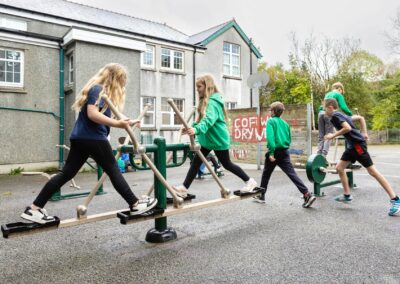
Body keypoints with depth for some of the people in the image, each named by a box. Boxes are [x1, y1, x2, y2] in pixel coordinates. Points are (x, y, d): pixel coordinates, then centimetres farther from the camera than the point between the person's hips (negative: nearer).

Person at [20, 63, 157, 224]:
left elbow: (103, 117, 23)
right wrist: (117, 124, -25)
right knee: (113, 171, -2)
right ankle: (135, 205, 9)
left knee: (67, 173, 8)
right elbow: (93, 114, -22)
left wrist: (127, 123, 22)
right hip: (94, 138, -9)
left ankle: (34, 208, 11)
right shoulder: (98, 89, -10)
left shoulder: (102, 90, 20)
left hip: (81, 138, 9)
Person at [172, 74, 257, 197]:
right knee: (196, 161, 5)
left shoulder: (212, 102, -21)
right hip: (209, 139, 9)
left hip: (218, 139, -9)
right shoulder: (206, 101, 11)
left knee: (227, 164, 5)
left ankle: (249, 181, 23)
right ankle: (184, 187, 8)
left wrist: (197, 129, -54)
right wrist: (192, 127, 2)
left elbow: (208, 119, -38)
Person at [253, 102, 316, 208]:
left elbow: (270, 137, -19)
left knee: (266, 174, 13)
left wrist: (271, 152, -22)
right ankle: (307, 195, -14)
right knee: (292, 174, -2)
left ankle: (261, 196, 26)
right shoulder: (285, 123, 14)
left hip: (275, 151, -5)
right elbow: (289, 139, 16)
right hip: (285, 152, 5)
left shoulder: (270, 121, -4)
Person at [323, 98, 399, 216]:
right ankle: (347, 195, 18)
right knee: (339, 168, 10)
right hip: (351, 145, 10)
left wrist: (333, 135, -15)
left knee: (372, 171, -8)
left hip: (357, 144, -10)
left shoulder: (335, 116, -11)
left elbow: (348, 128, -25)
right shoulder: (340, 115, 17)